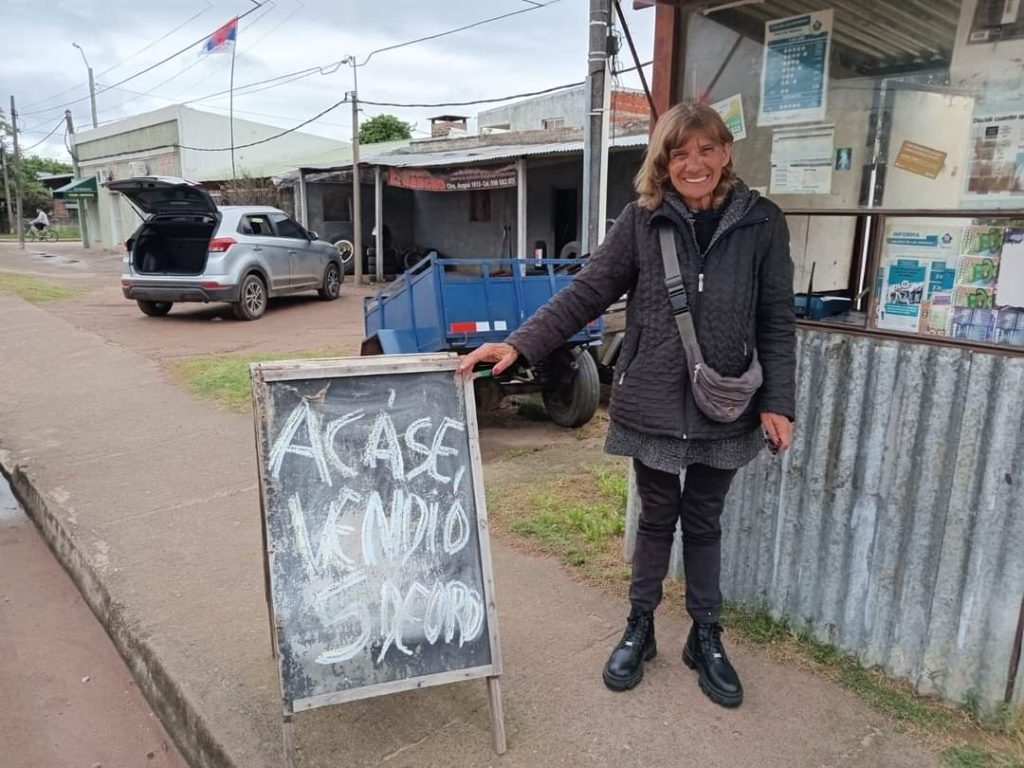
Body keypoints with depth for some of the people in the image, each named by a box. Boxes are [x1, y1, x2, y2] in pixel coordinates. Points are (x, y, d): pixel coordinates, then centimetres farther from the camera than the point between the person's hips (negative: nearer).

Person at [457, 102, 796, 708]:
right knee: (657, 517, 14)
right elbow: (588, 292, -5)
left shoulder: (762, 222, -2)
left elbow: (777, 320, 0)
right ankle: (639, 629, 35)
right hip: (653, 403, 0)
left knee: (705, 521, 15)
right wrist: (521, 344, -15)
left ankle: (706, 639, 35)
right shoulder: (642, 218, -3)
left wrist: (778, 402, -5)